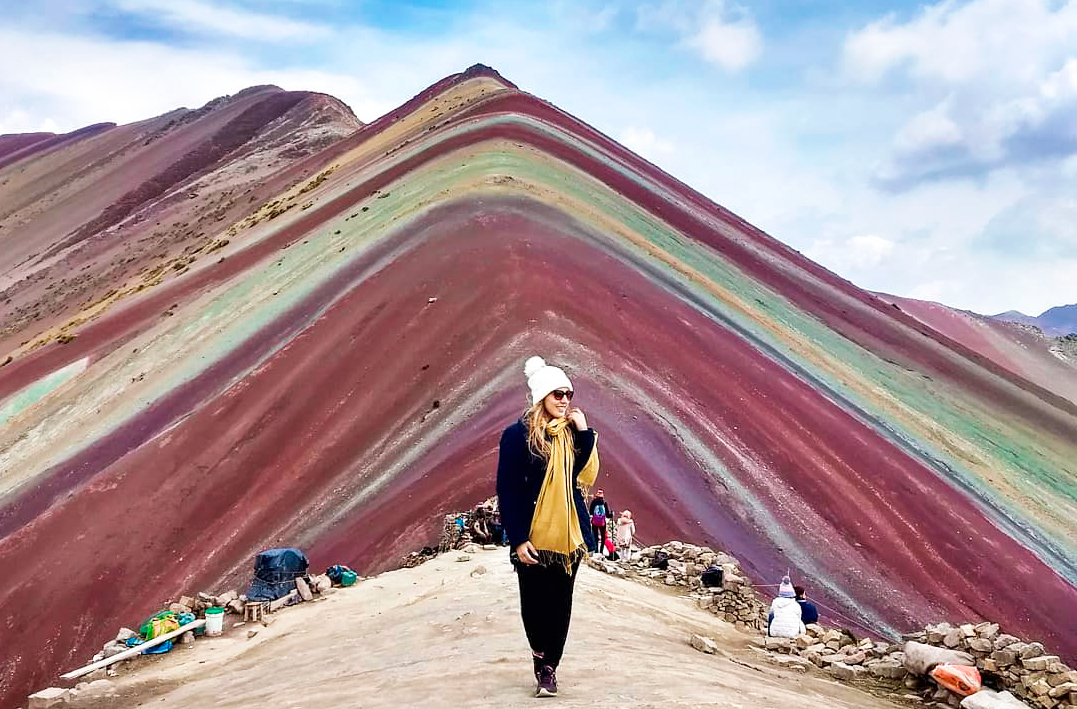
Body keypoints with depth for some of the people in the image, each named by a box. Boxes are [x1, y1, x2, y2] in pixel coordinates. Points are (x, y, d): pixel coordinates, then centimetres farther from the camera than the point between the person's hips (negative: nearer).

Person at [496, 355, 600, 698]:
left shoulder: (572, 432, 9)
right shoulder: (518, 434, -7)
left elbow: (587, 475, 1)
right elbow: (507, 490, -9)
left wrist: (584, 432, -7)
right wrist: (517, 538, -14)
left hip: (568, 533, 4)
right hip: (534, 536, -4)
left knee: (561, 603, 7)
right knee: (536, 602, 2)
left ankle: (549, 665, 19)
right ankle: (543, 659, 24)